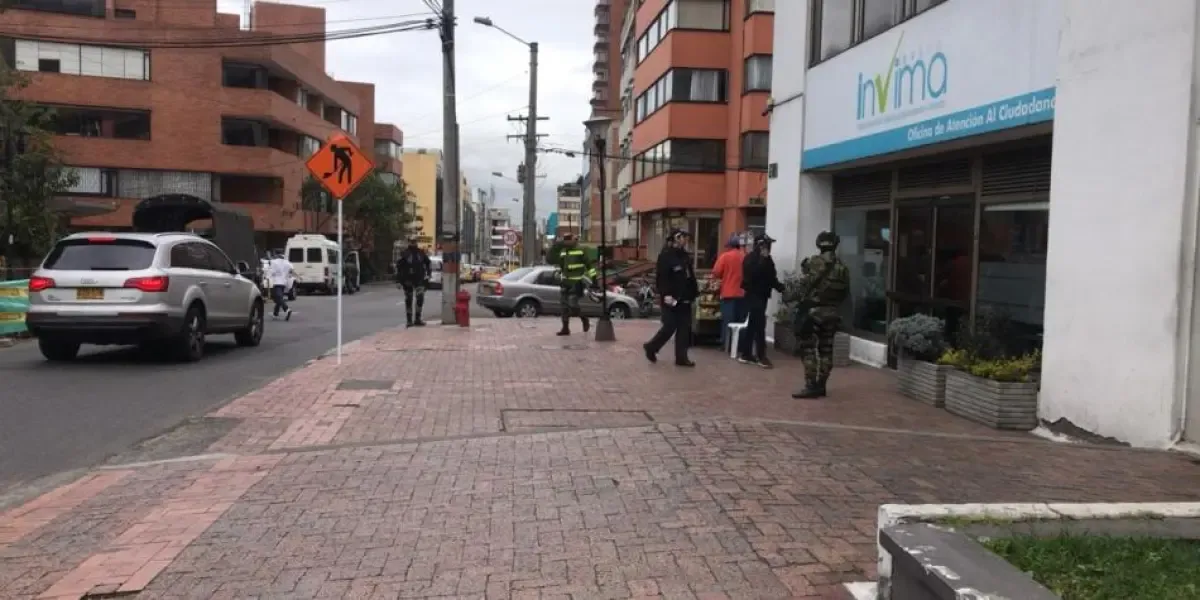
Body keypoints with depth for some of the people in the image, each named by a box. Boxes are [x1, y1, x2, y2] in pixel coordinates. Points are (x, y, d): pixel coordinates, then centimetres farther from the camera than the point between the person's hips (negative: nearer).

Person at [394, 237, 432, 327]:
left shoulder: (421, 252, 7)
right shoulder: (404, 253, -4)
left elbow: (428, 262, 20)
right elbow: (398, 266, -3)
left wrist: (429, 273, 6)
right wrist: (398, 280, -6)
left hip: (419, 279, 2)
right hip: (407, 280, -2)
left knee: (420, 298, -13)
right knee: (408, 300, 6)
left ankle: (417, 319, -5)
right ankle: (409, 320, 14)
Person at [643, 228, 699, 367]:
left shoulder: (685, 255, 14)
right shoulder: (665, 255, -11)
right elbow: (662, 277, -18)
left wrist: (694, 291, 10)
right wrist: (666, 294, -26)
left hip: (684, 298, 8)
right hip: (671, 299, -8)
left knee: (684, 328, 6)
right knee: (670, 326, -3)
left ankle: (681, 357, 12)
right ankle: (651, 347, 18)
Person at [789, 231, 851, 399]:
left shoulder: (814, 262, -11)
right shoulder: (843, 267, 8)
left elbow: (805, 285, -15)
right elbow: (845, 293, 10)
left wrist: (791, 298, -1)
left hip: (812, 311, -6)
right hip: (832, 313, 6)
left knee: (808, 349, -3)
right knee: (826, 350, 10)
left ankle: (811, 386, -7)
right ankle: (821, 385, 15)